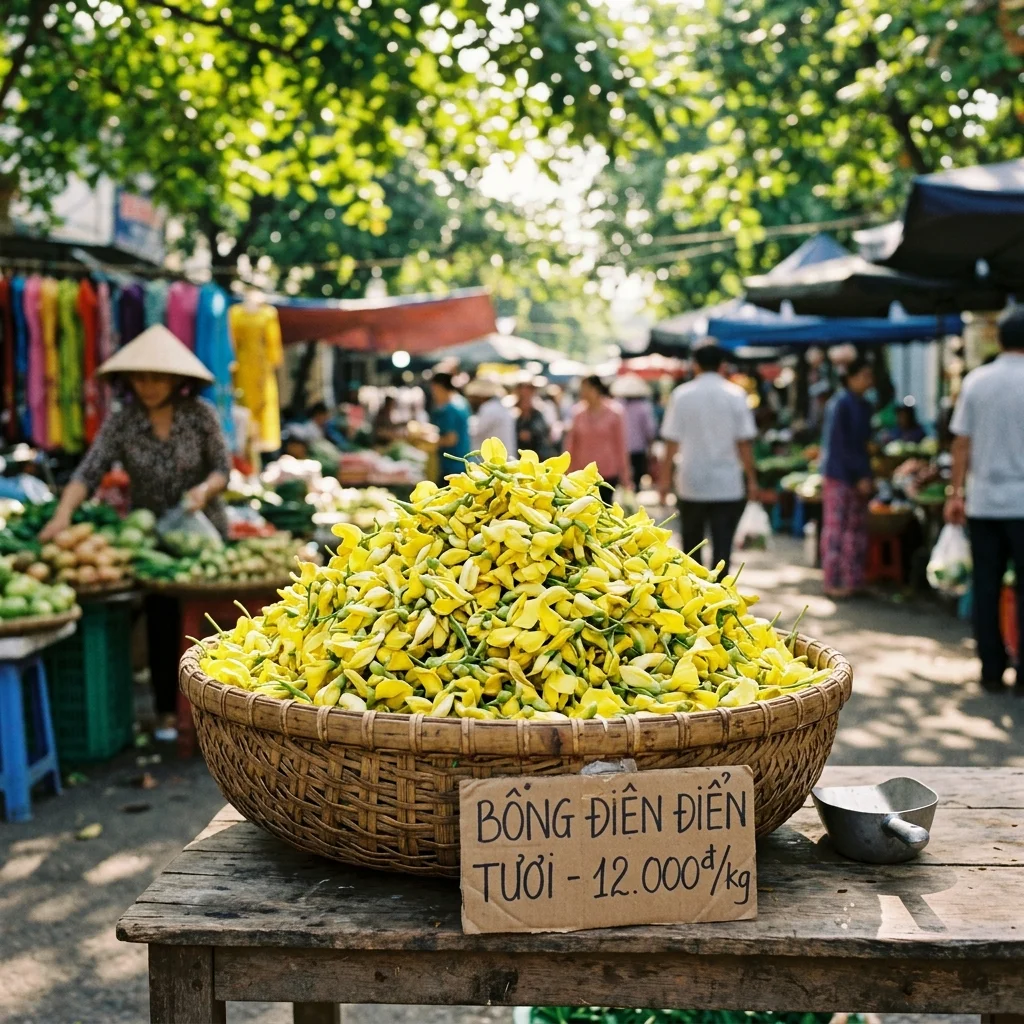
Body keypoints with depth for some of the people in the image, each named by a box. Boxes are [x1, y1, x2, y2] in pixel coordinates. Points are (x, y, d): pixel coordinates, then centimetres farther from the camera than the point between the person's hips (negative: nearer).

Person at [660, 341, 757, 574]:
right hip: (728, 485, -1)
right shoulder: (736, 395, -2)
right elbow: (744, 443, -3)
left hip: (690, 484, 1)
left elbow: (672, 442, -2)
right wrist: (751, 479, 6)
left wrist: (665, 478, 6)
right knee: (722, 546, -1)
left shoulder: (681, 395, -2)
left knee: (691, 546, 15)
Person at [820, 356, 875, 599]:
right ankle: (833, 582, 1)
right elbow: (842, 443, -14)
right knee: (836, 527, -4)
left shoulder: (864, 405, 13)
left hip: (858, 476, 8)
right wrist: (861, 476, -14)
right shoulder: (843, 403, -11)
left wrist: (867, 475, 9)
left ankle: (853, 579, 13)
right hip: (839, 475, -8)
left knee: (857, 528, 8)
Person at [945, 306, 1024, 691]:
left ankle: (991, 670, 13)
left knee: (986, 588, 9)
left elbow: (962, 443, 3)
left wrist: (956, 493, 10)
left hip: (983, 502, 3)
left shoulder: (976, 381, 2)